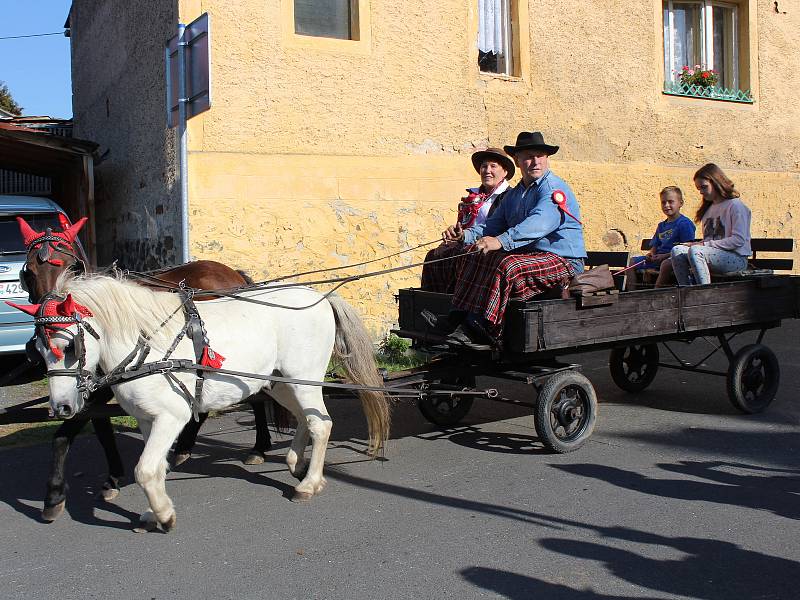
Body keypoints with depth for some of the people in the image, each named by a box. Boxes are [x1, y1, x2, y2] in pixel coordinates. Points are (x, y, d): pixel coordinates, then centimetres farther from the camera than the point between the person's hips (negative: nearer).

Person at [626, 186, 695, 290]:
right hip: (658, 258, 8)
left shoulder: (685, 223, -5)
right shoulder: (661, 226, 19)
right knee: (632, 261, 4)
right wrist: (650, 254, -4)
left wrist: (664, 256, -20)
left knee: (666, 264, -40)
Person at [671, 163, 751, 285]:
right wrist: (697, 244, -3)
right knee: (677, 251, -17)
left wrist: (705, 244, -15)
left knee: (695, 251, -32)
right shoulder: (709, 208, 22)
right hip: (714, 254, 7)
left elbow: (738, 240, -13)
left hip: (736, 258, -7)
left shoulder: (735, 205, -3)